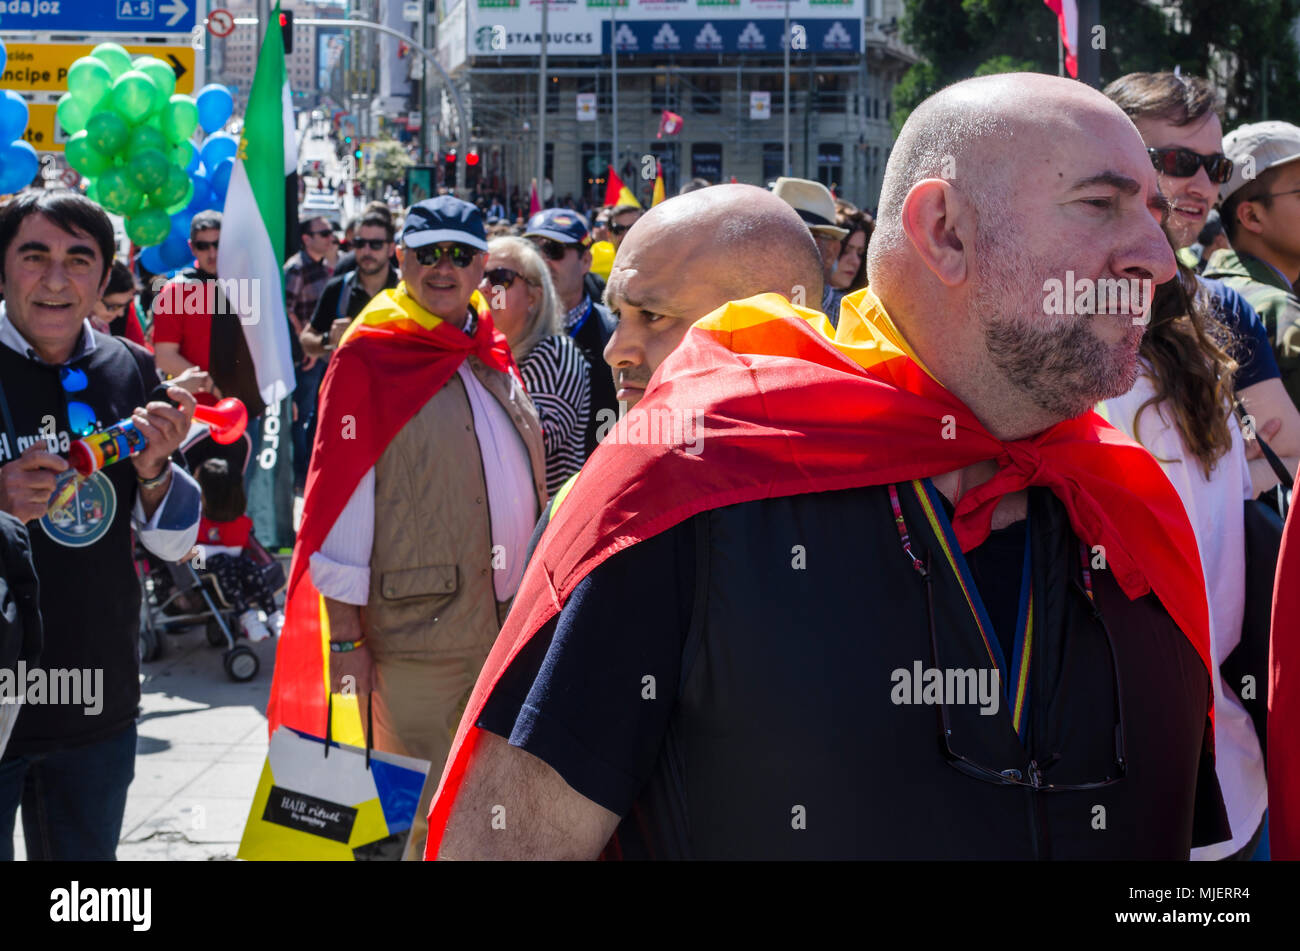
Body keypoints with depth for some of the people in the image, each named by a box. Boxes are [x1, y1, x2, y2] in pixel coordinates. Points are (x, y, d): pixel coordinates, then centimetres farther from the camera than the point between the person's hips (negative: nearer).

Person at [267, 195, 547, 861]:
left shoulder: (492, 354, 13)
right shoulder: (367, 358, -8)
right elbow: (337, 497, -10)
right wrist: (344, 635, -13)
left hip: (506, 624, 6)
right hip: (416, 636, -6)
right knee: (419, 820, 1)